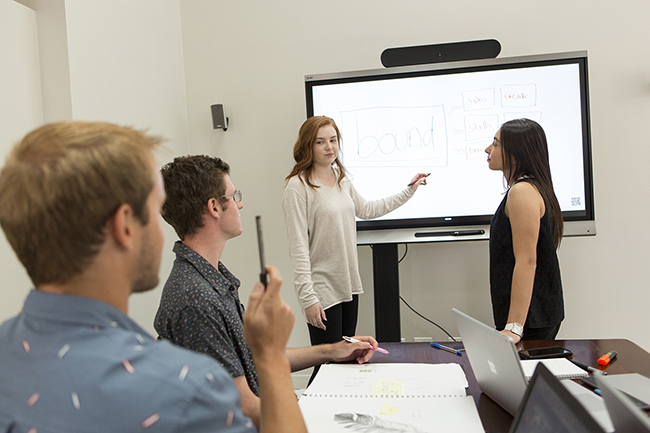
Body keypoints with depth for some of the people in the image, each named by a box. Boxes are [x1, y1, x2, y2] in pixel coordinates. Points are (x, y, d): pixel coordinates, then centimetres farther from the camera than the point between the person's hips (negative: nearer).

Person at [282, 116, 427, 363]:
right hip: (323, 289, -7)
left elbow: (365, 209, 27)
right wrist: (308, 297, -19)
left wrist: (408, 192, 30)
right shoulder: (298, 186, -13)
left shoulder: (342, 180, 10)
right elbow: (298, 247, -16)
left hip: (349, 284, 7)